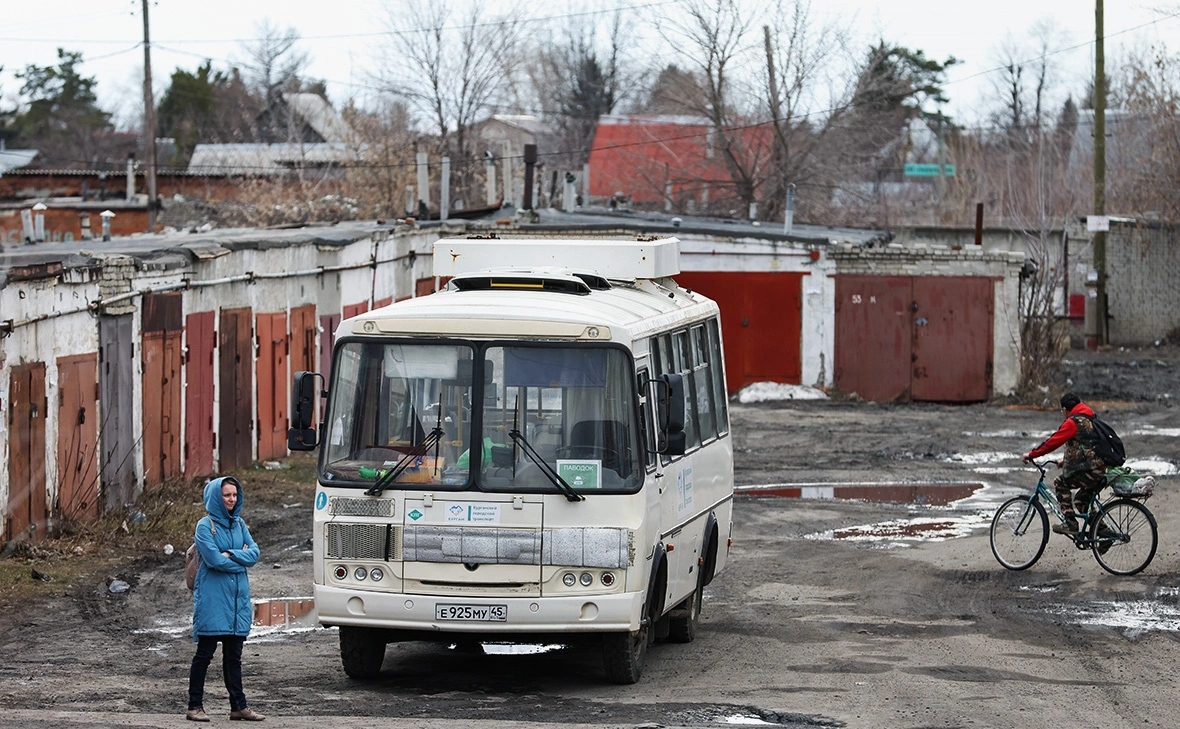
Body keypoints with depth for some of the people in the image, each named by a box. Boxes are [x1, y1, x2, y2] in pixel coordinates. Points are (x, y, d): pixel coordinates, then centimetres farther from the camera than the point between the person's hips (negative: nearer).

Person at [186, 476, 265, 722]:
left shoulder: (239, 524, 12)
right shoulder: (206, 526, -6)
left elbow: (254, 553, 1)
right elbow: (215, 560, -16)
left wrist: (230, 555, -13)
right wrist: (242, 557, -5)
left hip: (237, 598, 6)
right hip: (212, 598, -6)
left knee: (234, 655, 9)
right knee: (205, 653, -3)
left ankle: (239, 706, 12)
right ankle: (195, 707, 2)